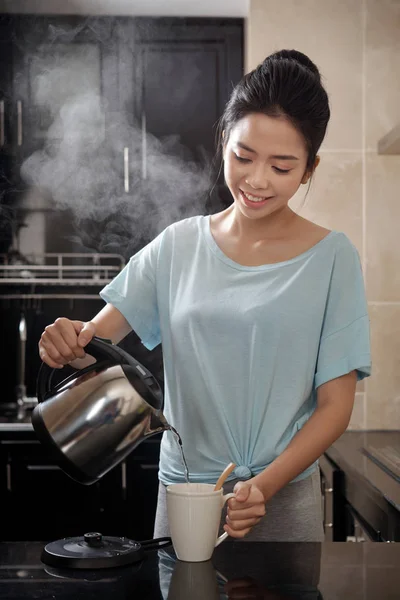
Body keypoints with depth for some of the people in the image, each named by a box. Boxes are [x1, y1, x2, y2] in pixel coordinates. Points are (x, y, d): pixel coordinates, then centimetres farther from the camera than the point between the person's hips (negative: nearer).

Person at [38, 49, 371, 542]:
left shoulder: (331, 258, -5)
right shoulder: (179, 246, 3)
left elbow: (335, 406, -6)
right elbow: (95, 339, 1)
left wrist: (264, 486, -18)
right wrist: (67, 342, -22)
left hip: (284, 502, -2)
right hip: (180, 495, 2)